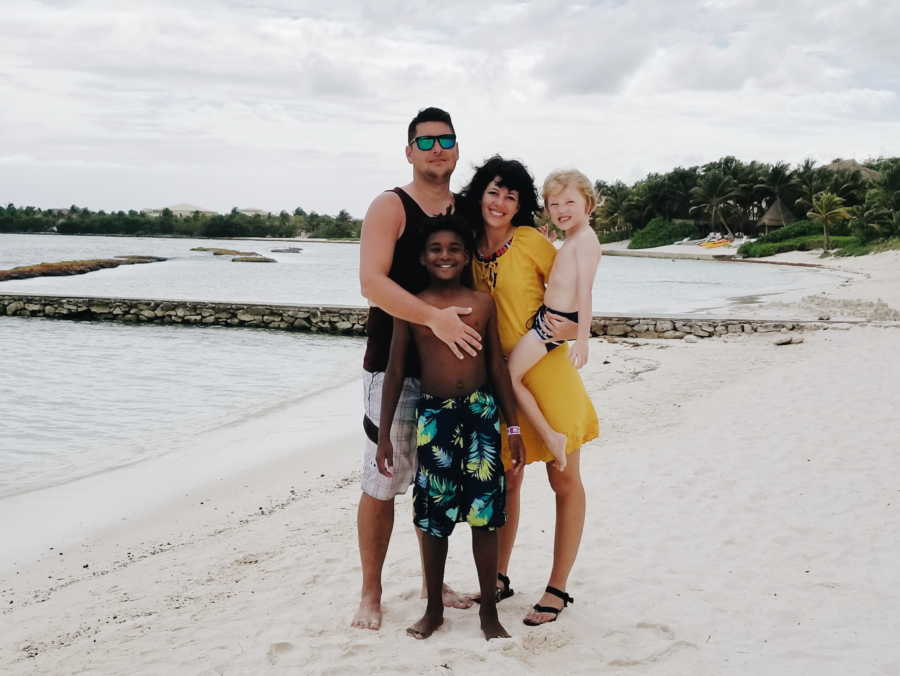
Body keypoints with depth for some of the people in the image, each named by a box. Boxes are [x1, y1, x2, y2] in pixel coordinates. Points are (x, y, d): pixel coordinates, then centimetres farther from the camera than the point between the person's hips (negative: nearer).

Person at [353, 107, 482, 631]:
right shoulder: (390, 208, -7)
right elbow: (372, 282, -20)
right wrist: (433, 317, -31)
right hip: (394, 366, -5)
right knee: (382, 483, -1)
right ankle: (371, 593, 12)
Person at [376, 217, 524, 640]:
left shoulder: (483, 303, 2)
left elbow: (497, 366, 7)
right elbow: (395, 372, 3)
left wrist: (513, 426, 5)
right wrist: (384, 434, 2)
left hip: (481, 414, 0)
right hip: (433, 417, 0)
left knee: (485, 513, 4)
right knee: (433, 515, 8)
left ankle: (489, 611, 17)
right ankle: (433, 609, 24)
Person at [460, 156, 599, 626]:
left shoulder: (531, 241, -9)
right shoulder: (470, 249, 5)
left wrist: (572, 326, -21)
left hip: (547, 372, -5)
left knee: (564, 481, 4)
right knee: (506, 480, 14)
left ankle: (558, 589, 15)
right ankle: (499, 578, 28)